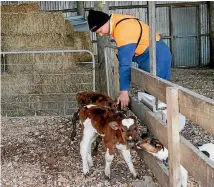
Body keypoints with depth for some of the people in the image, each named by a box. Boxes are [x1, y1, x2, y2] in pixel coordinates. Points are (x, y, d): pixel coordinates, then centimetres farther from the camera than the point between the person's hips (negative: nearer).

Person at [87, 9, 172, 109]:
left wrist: (124, 92, -28)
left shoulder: (123, 31, -27)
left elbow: (125, 64, -29)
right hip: (149, 55, 10)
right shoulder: (117, 20, 2)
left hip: (157, 56, -10)